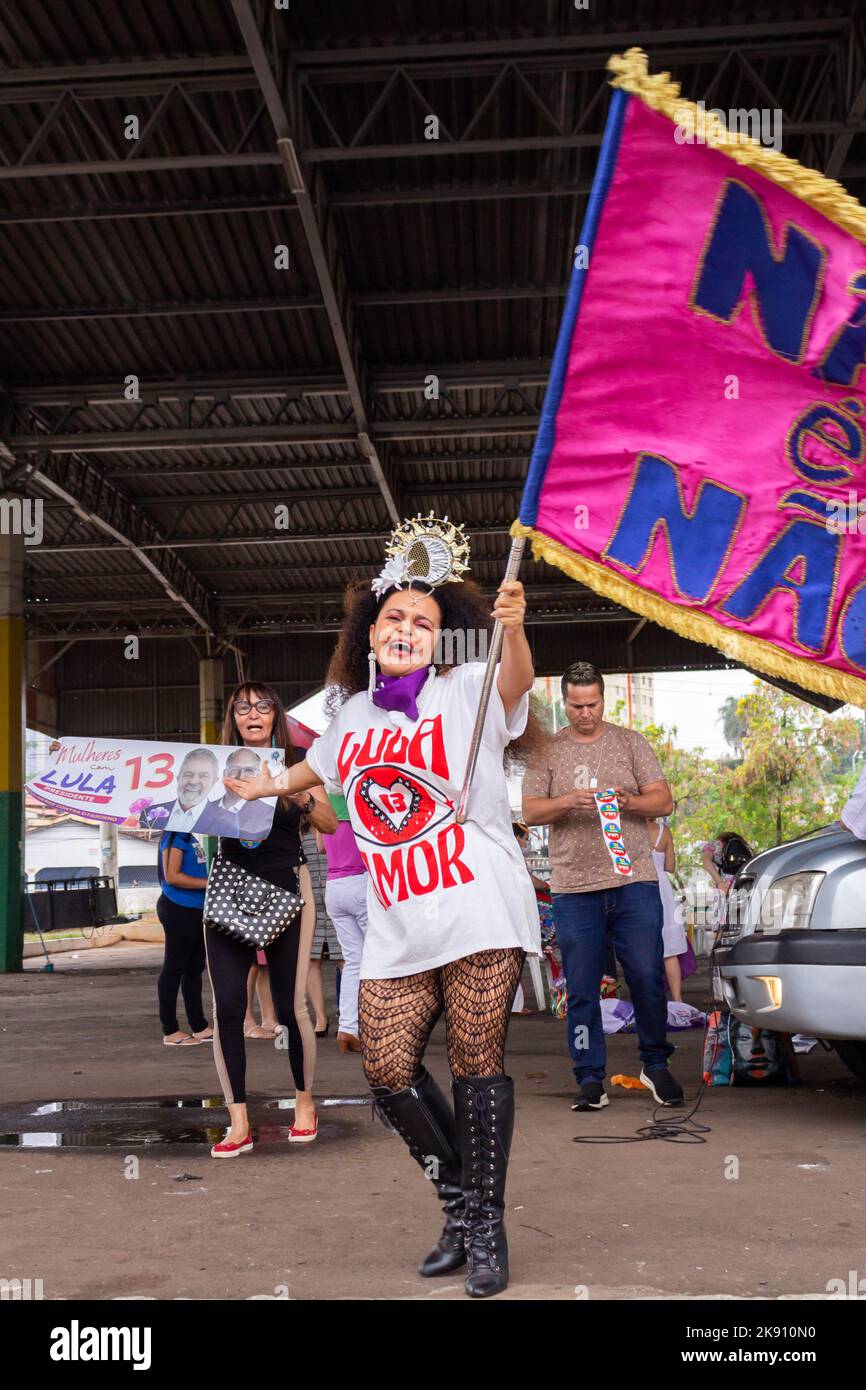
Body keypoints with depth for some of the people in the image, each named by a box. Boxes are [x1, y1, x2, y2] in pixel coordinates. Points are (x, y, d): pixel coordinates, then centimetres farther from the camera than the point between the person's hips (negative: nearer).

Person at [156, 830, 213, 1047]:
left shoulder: (190, 837, 15)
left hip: (195, 909, 10)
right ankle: (171, 1031, 4)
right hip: (179, 909, -10)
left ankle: (199, 1026, 21)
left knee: (194, 969, 13)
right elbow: (171, 877, -20)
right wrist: (208, 882, -19)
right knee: (174, 969, -2)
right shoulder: (175, 836, -13)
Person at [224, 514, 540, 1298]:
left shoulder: (465, 692, -1)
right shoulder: (355, 714, 16)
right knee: (388, 1067, 0)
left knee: (477, 1064, -3)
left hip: (480, 912, -5)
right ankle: (460, 1207, 19)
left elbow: (516, 683, -25)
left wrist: (513, 627, -46)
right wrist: (269, 786, 52)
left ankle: (488, 1230, 12)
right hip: (398, 930, 5)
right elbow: (326, 765, 38)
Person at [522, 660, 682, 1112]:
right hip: (573, 888, 0)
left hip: (634, 882, 0)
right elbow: (530, 812, 1)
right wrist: (567, 801, -17)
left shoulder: (631, 743, 9)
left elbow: (664, 801, 5)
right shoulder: (546, 752, 9)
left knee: (648, 977, -1)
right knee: (581, 989, 3)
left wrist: (627, 801, -15)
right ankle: (590, 1078, 13)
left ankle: (656, 1065, 19)